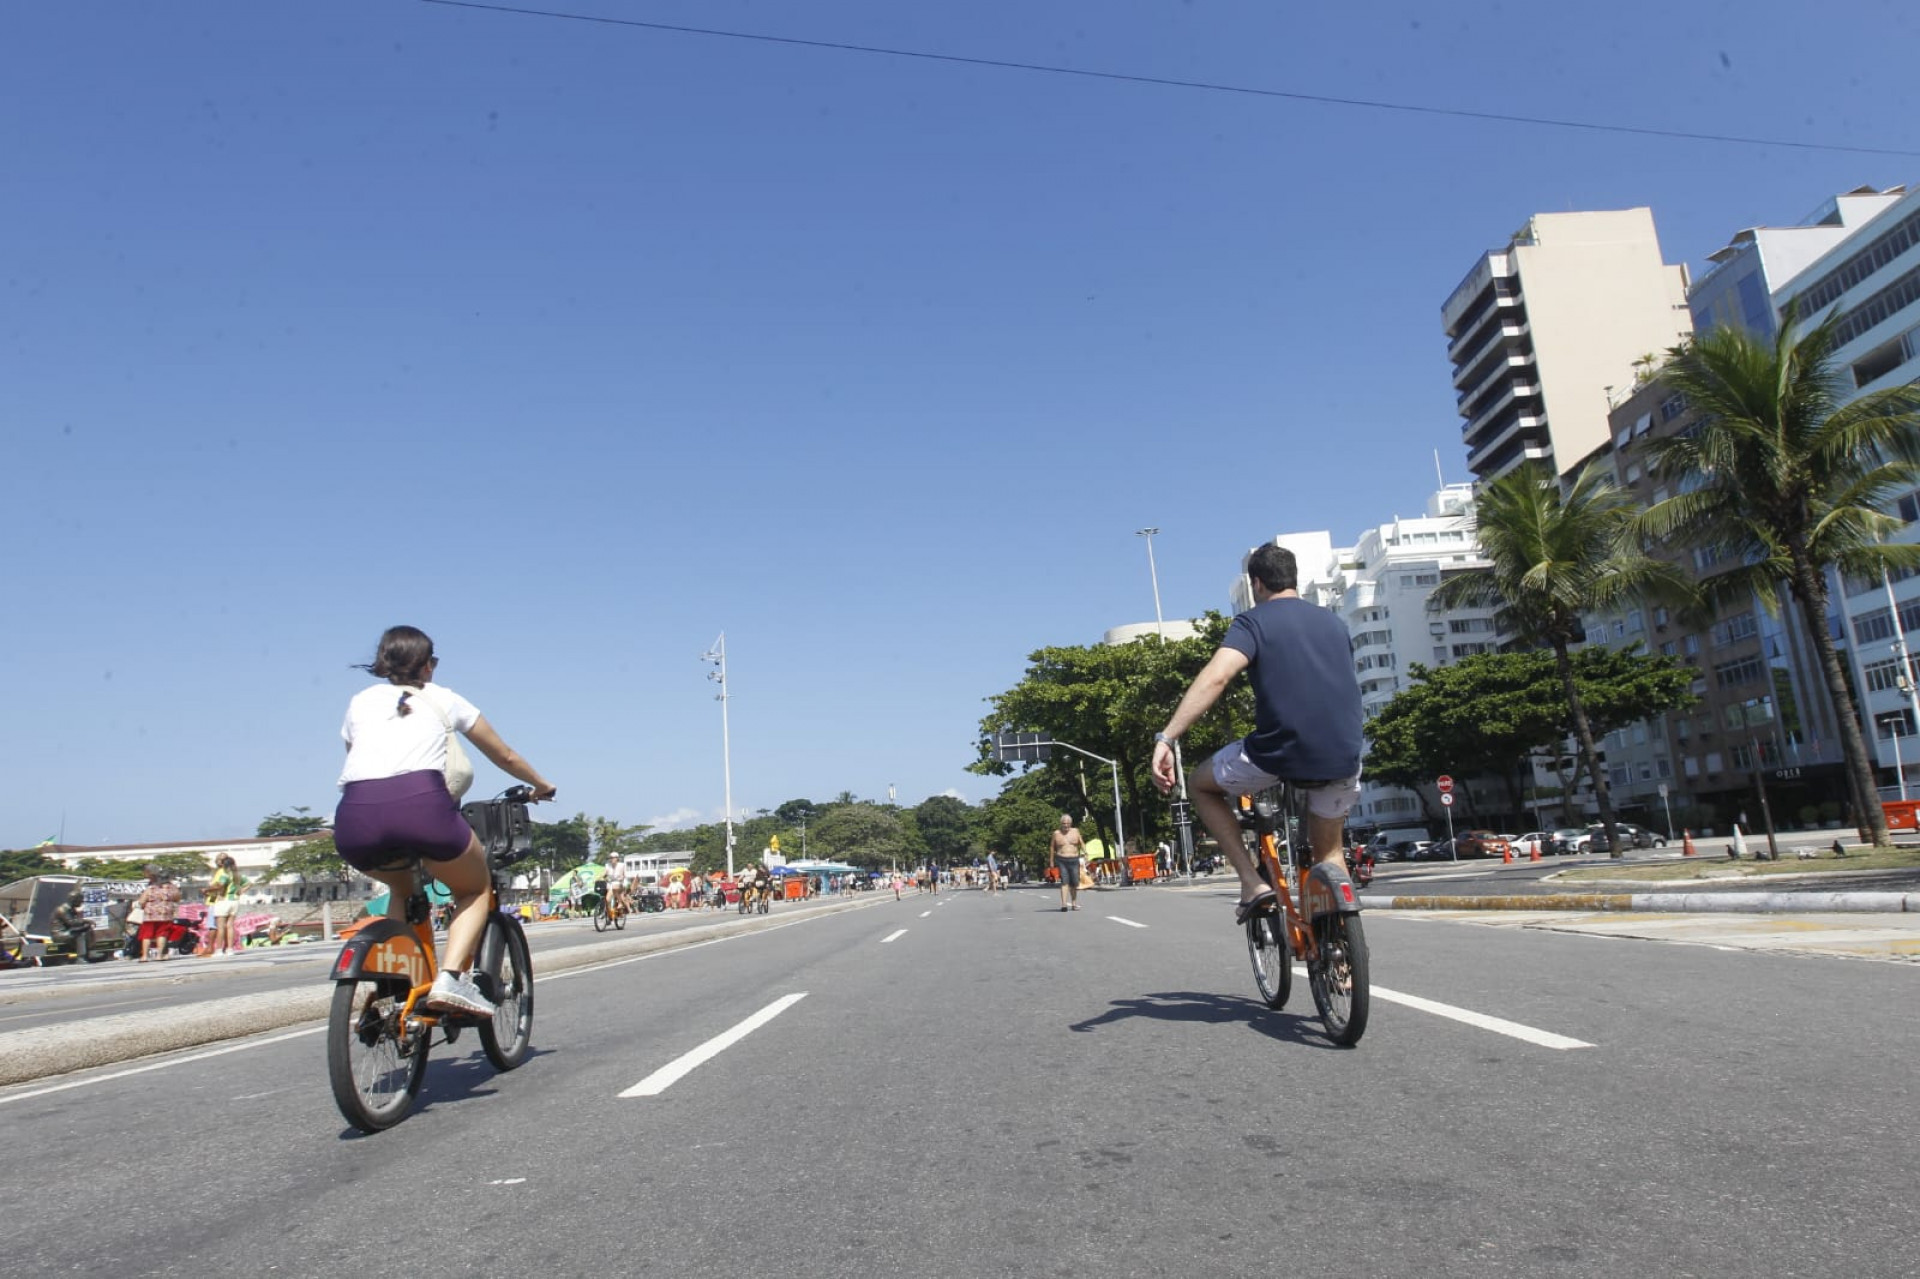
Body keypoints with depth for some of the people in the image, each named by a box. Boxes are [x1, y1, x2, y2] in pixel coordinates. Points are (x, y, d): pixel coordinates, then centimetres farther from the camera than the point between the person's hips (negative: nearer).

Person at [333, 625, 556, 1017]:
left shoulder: (361, 701, 29)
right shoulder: (442, 698, 25)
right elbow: (505, 757, 34)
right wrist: (542, 786, 51)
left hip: (355, 814, 3)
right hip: (421, 803, -3)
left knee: (402, 888, 34)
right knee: (474, 889, 22)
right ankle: (451, 977, -1)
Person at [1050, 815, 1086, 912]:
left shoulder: (1075, 832, 9)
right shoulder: (1056, 833, 5)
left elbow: (1081, 843, 12)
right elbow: (1052, 847, 9)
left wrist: (1085, 852, -6)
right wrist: (1052, 861, 7)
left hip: (1074, 860, 2)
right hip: (1061, 861, -2)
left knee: (1075, 882, 4)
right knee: (1064, 881, -14)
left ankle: (1074, 903, 22)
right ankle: (1064, 904, -21)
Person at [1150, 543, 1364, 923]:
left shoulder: (1253, 621, -1)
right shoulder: (1334, 623, 17)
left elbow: (1215, 677, -18)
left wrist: (1165, 739, -22)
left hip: (1279, 753, -5)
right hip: (1343, 759, 5)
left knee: (1200, 783, 22)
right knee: (1329, 852, 27)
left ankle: (1252, 882, 10)